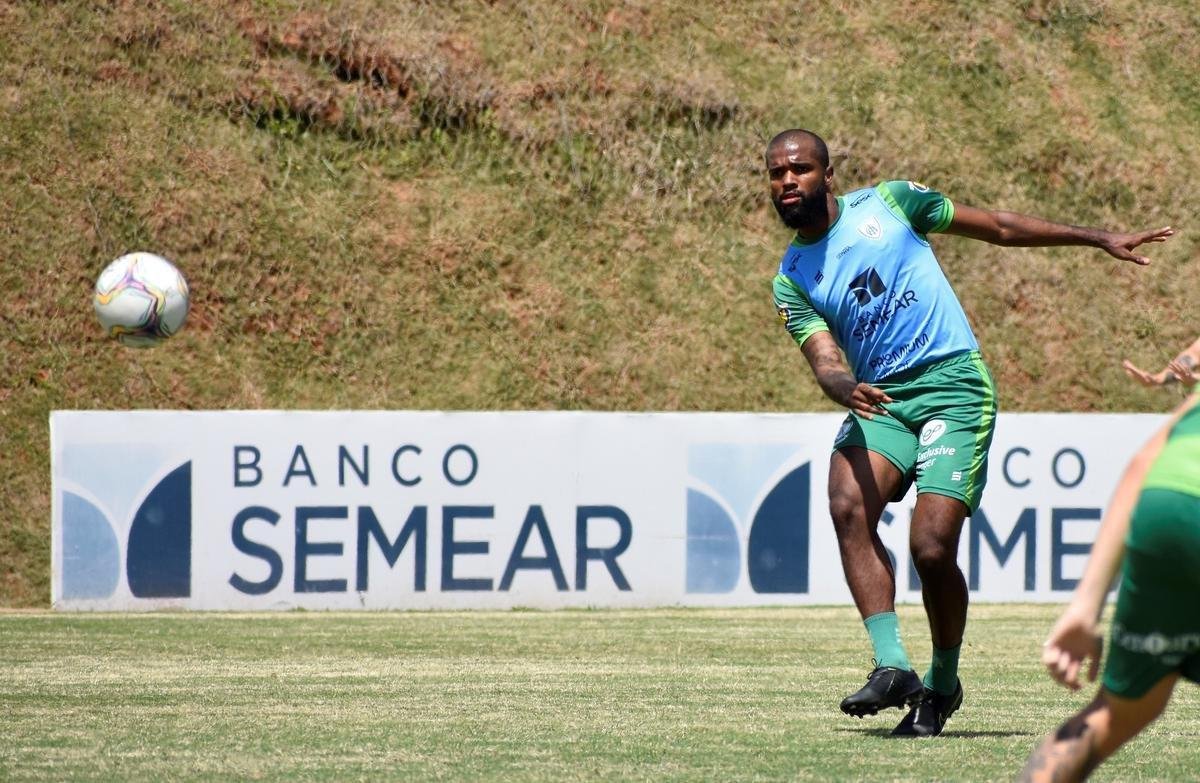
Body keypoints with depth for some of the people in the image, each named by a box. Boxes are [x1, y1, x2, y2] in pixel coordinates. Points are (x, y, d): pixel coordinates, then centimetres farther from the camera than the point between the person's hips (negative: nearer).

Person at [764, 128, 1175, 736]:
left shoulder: (886, 203, 5)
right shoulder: (791, 281, 9)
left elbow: (999, 228, 12)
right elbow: (824, 362, -4)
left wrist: (1098, 238, 14)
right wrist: (846, 389, -29)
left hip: (954, 385, -2)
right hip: (880, 399, 2)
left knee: (932, 548, -16)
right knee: (848, 506, -28)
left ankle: (942, 683, 7)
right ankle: (892, 668, -28)